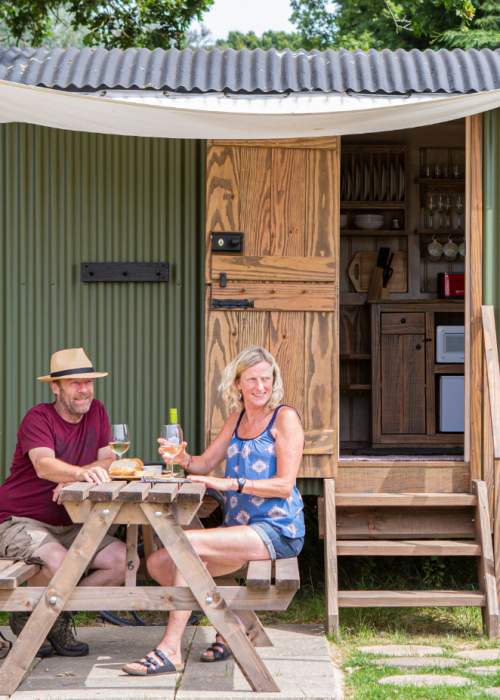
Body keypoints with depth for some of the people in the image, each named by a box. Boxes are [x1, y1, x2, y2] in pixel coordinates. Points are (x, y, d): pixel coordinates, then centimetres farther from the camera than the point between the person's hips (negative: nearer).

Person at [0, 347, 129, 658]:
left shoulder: (97, 412, 6)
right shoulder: (38, 418, -13)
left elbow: (109, 462, -3)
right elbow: (44, 466, -31)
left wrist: (74, 478, -22)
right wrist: (82, 473, -52)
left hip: (67, 525, 7)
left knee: (122, 559, -13)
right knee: (59, 563, -35)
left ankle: (59, 616, 4)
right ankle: (25, 617, -2)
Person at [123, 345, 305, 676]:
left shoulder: (285, 418, -6)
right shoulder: (237, 419, 16)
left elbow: (285, 485, -14)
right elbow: (206, 464, 17)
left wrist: (230, 483, -21)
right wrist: (183, 458, -7)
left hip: (277, 530, -8)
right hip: (239, 527, 8)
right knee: (158, 563, -2)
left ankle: (170, 650, -26)